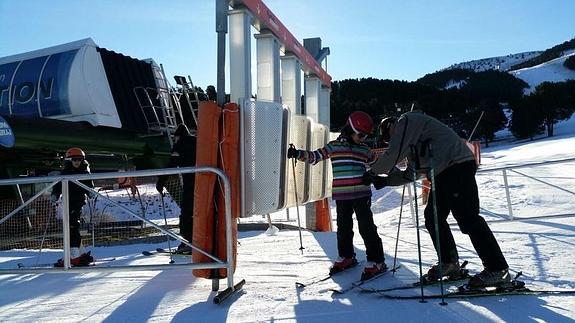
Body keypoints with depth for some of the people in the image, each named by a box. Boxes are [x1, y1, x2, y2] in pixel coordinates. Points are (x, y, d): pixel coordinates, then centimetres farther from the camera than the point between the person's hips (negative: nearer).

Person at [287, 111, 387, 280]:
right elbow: (314, 157, 2)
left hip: (361, 194, 0)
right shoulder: (334, 146, 5)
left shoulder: (364, 149, 12)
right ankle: (346, 257, 29)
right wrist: (297, 153, -10)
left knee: (367, 227, -3)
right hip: (341, 195, 0)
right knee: (343, 228, 11)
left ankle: (376, 261, 5)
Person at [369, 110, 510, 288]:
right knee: (433, 217, 11)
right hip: (443, 174, 10)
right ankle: (449, 263, 21)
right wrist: (385, 180, 22)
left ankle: (497, 270, -9)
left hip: (457, 165, -10)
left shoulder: (407, 121, -2)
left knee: (467, 217, -13)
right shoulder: (410, 139, 27)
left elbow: (393, 155, -11)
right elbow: (410, 174, 29)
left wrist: (374, 171, 4)